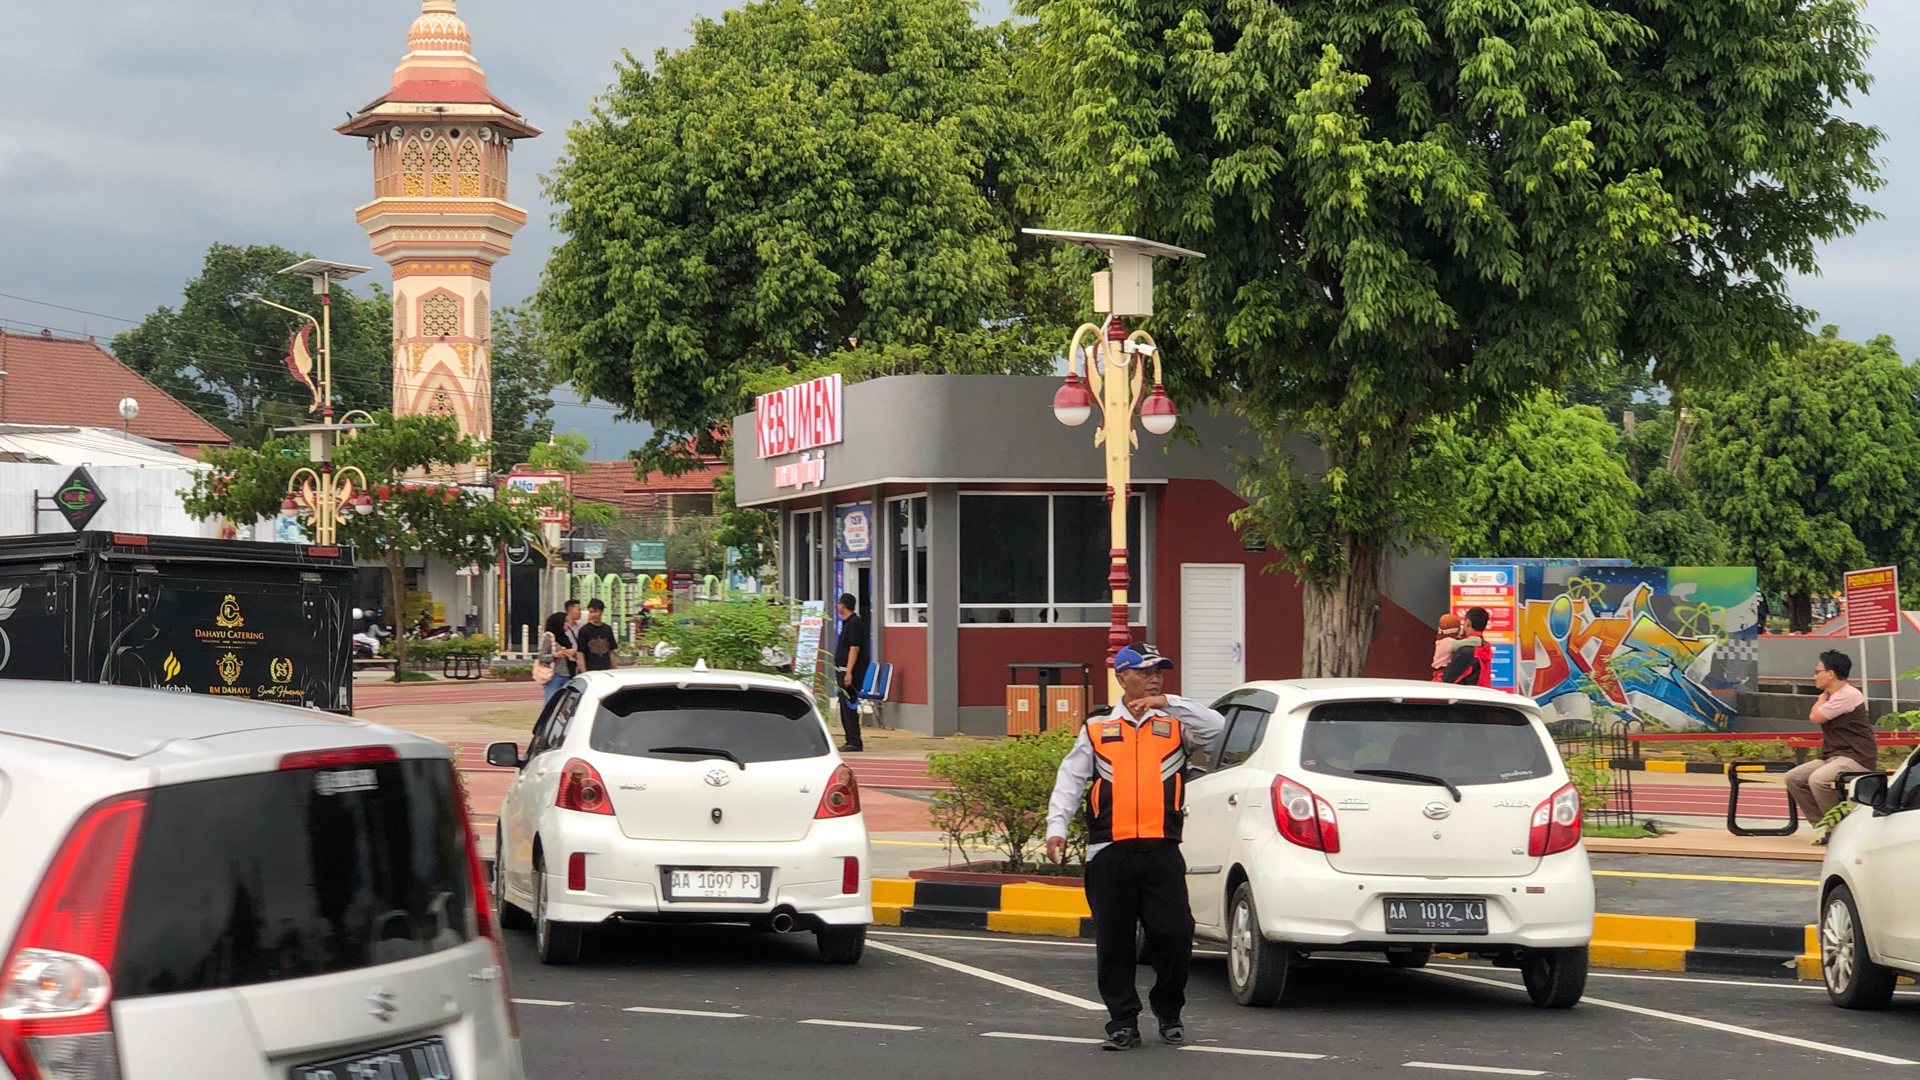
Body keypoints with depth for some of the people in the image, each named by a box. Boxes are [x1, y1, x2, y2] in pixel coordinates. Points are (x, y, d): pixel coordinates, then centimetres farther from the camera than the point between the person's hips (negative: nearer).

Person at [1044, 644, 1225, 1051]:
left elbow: (1215, 726, -5)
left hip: (1161, 850, -1)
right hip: (1110, 851, 1)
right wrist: (1056, 827, -2)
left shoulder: (1175, 726, 13)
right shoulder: (1097, 731, 14)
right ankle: (1123, 1022, 13)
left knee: (1175, 934, -8)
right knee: (1114, 942, 3)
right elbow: (1070, 780, 11)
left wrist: (1165, 703, -9)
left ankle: (1169, 1013, 13)